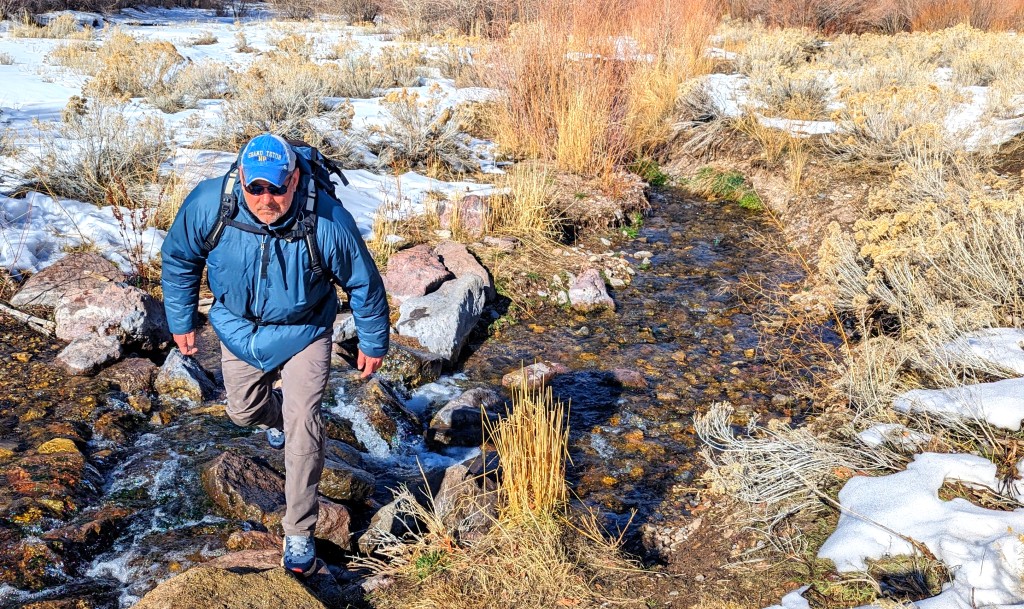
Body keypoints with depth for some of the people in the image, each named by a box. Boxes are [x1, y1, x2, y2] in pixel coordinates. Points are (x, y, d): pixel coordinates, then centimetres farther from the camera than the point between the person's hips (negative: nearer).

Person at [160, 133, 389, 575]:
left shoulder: (327, 221, -33)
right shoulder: (208, 204, -27)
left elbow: (363, 282, -15)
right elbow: (178, 259, -5)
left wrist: (373, 343, -3)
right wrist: (181, 321, 3)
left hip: (303, 328, -3)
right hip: (239, 325, 3)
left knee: (302, 426, -10)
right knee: (243, 412, 17)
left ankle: (299, 534, 6)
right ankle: (275, 412, 57)